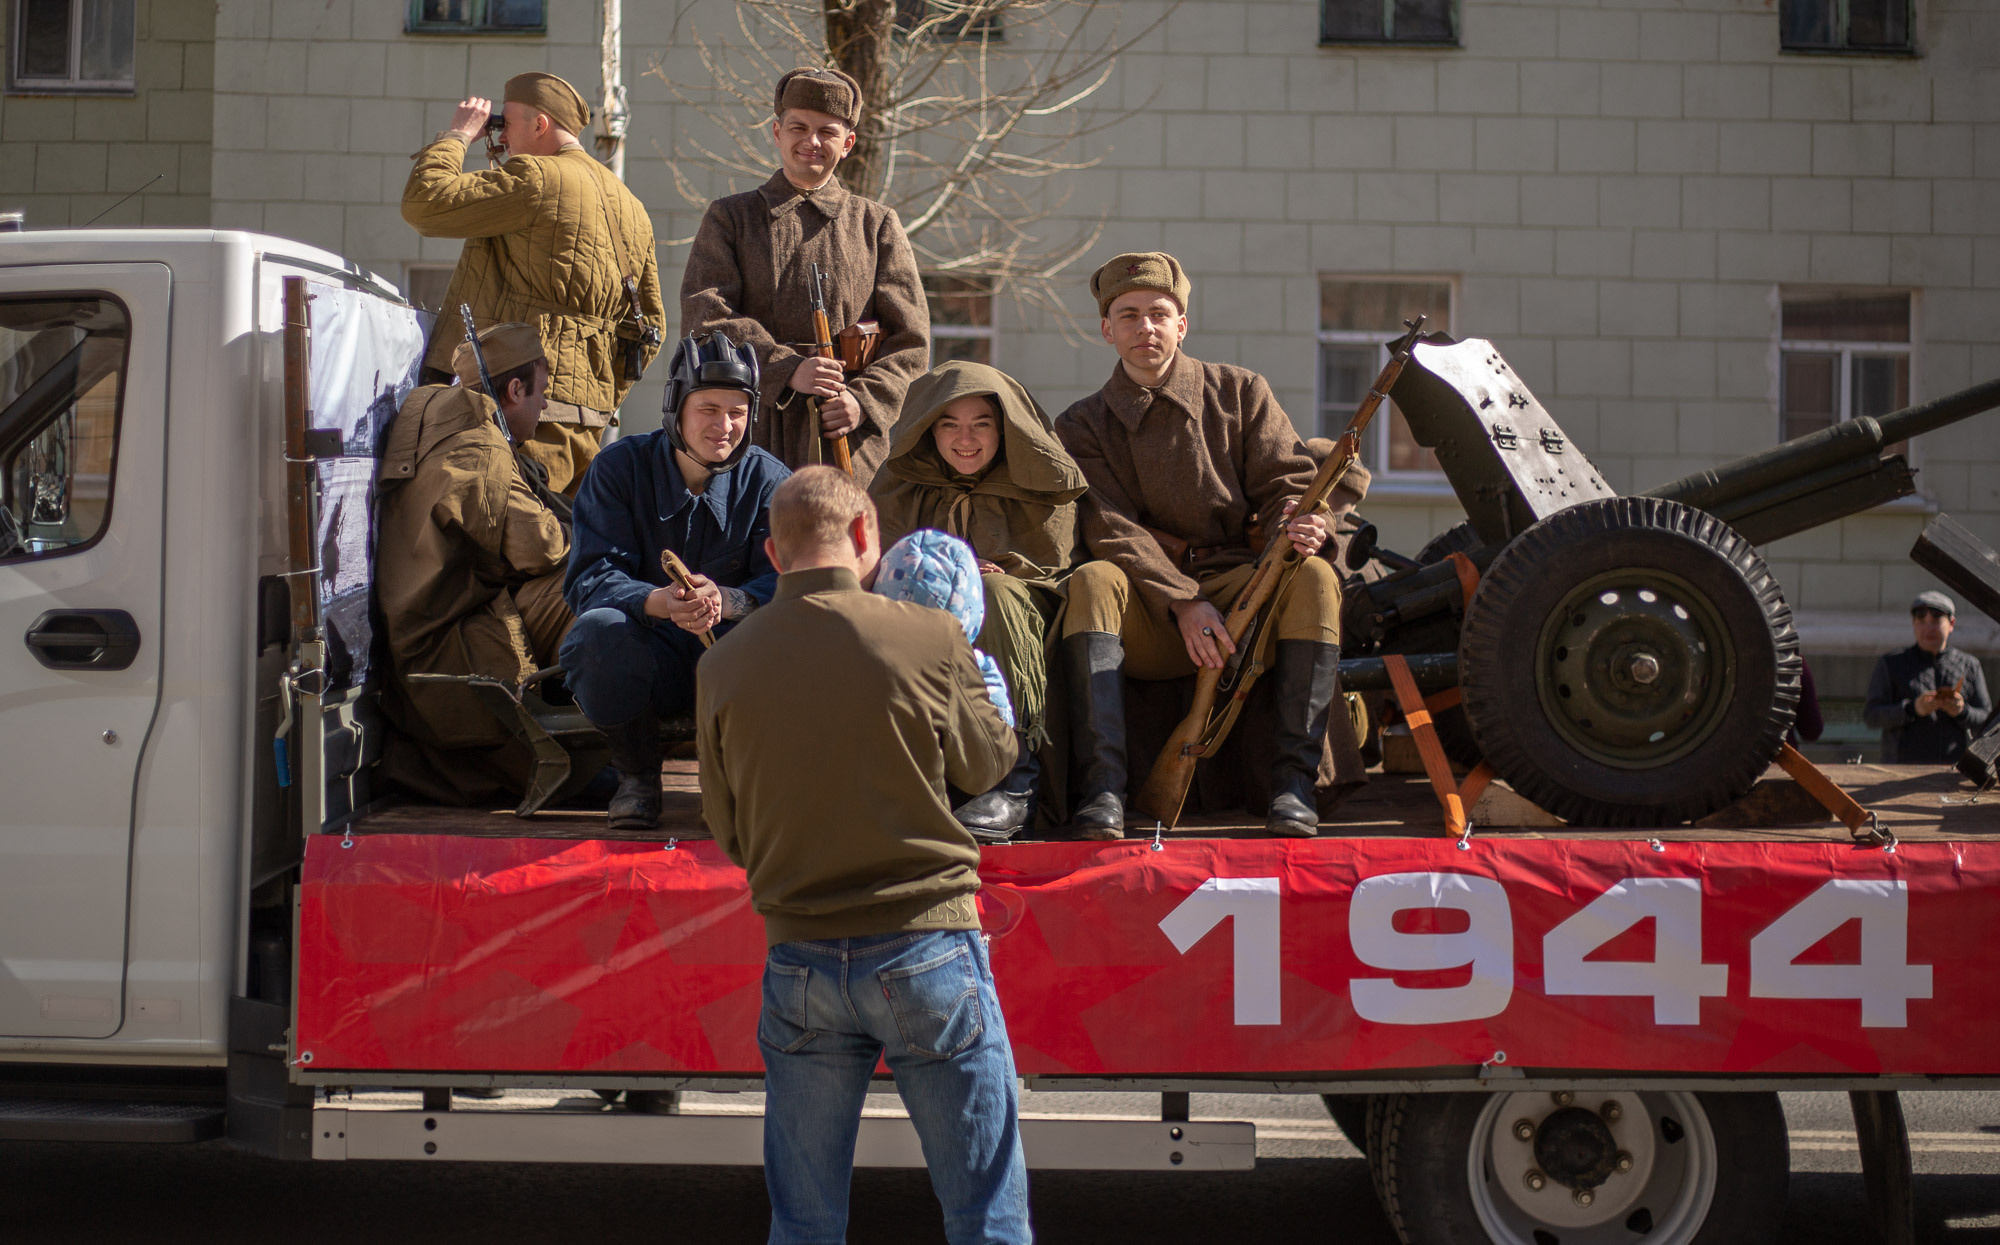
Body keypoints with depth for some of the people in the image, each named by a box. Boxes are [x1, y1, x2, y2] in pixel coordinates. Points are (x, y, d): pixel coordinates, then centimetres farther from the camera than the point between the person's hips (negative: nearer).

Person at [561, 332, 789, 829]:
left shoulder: (769, 481, -1)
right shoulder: (619, 467, -4)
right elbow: (590, 579, -15)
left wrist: (723, 602, -38)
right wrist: (659, 602, -37)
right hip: (645, 662, 0)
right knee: (598, 629, -34)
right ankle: (637, 777, -8)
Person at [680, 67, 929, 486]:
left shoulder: (878, 226, 14)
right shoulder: (729, 219, 12)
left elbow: (910, 340, 8)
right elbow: (703, 318, -2)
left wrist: (864, 400, -10)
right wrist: (787, 369, -16)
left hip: (847, 440, 0)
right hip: (750, 434, 0)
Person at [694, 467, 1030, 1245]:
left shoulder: (723, 665, -2)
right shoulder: (929, 639, -9)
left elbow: (728, 832, 8)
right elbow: (989, 764, 9)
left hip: (799, 962, 3)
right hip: (925, 944, -2)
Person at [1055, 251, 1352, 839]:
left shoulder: (1240, 393, 12)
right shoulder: (1083, 427, 9)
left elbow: (1288, 484, 6)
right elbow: (1113, 531, -5)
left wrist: (1298, 524, -21)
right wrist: (1183, 603, -20)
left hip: (1240, 589, 1)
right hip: (1149, 622, -1)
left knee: (1314, 576, -28)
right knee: (1092, 581, -31)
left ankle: (1296, 781, -30)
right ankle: (1102, 787, -39)